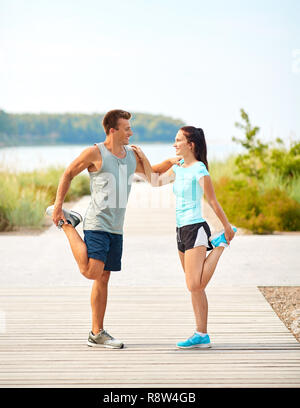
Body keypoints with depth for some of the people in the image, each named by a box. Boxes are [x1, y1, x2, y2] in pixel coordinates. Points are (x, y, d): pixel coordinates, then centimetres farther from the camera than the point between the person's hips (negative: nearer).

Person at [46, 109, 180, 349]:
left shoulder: (132, 156, 12)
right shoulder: (95, 153, -7)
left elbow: (152, 172, 29)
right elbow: (68, 174, 1)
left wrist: (171, 162, 9)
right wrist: (58, 205, -4)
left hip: (116, 228, 7)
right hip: (97, 224, -6)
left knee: (103, 278, 9)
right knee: (91, 272, -20)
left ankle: (97, 334, 14)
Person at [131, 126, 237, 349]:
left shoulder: (199, 171, -11)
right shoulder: (177, 168, 12)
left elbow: (213, 202, -7)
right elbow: (156, 181, 20)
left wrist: (228, 228, -2)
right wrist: (143, 159, 12)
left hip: (196, 228, -8)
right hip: (182, 230, 8)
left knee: (195, 286, -15)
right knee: (195, 288, 8)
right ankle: (202, 335, 12)